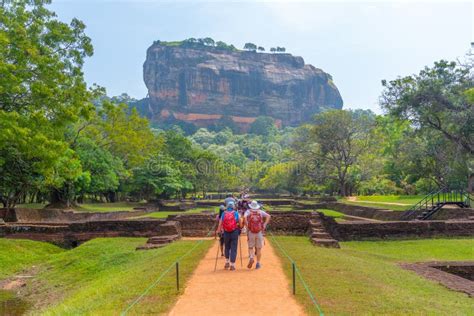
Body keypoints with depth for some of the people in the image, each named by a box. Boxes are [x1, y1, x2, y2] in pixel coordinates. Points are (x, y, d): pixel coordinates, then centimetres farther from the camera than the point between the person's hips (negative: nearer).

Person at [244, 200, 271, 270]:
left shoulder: (248, 211, 5)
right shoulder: (260, 211, 9)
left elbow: (244, 217, -16)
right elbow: (268, 216, -4)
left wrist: (246, 225, -8)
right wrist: (264, 225, -3)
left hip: (251, 232, -1)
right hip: (259, 232, 1)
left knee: (250, 247, 10)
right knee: (259, 248, 9)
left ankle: (251, 258, -15)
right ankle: (258, 263, 10)